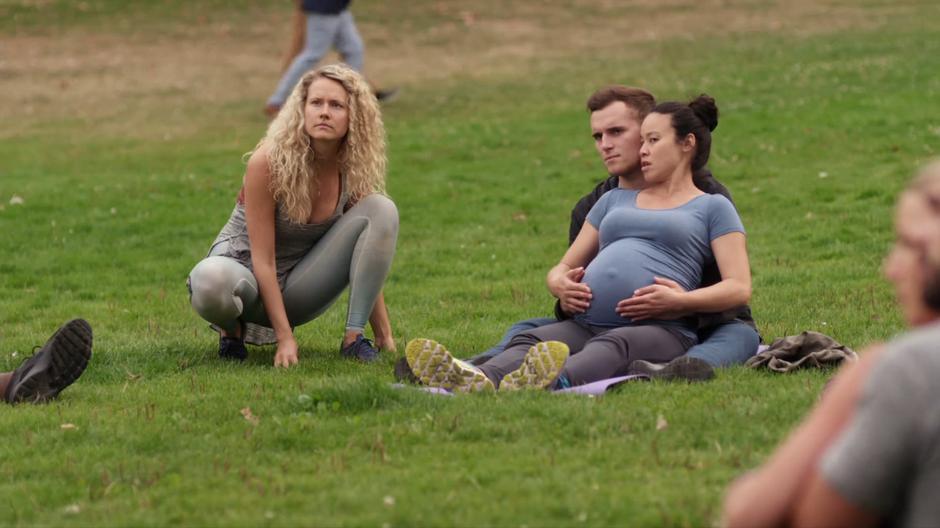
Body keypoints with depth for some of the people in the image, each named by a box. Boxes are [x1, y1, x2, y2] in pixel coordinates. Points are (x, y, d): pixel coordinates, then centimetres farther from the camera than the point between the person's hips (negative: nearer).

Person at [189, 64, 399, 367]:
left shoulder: (352, 170, -7)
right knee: (211, 279, -43)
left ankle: (354, 337, -16)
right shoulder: (268, 162, -22)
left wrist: (384, 333, -6)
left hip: (299, 289, 4)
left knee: (382, 209, -16)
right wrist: (285, 339, -25)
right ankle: (232, 329, -5)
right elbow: (263, 260, -21)